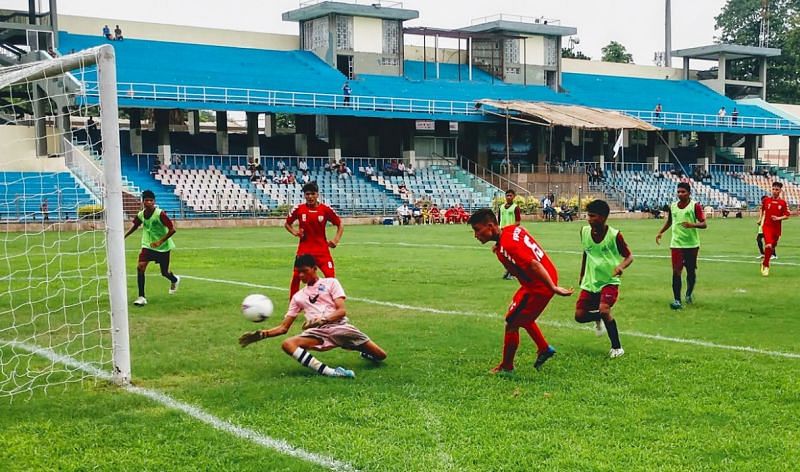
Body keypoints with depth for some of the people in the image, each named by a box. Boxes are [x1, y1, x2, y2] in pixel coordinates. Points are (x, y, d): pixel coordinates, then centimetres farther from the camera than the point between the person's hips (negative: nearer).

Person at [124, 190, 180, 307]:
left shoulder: (160, 214, -22)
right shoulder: (140, 215, -6)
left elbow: (172, 229, -21)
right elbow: (135, 226, 15)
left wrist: (160, 241, -27)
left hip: (163, 247, -3)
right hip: (147, 245, 3)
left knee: (164, 273, 8)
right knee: (140, 267, -17)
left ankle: (174, 280, 48)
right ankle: (141, 297, -10)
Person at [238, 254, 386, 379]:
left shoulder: (330, 283, 12)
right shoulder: (298, 296, 24)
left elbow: (342, 311, -2)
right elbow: (284, 327, 21)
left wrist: (322, 320, -20)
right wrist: (262, 334, 4)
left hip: (339, 325, -2)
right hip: (317, 332, 2)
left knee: (380, 356, -12)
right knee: (287, 344, -30)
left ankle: (365, 352, 28)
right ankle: (329, 372, -46)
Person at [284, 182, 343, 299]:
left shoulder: (326, 209, -5)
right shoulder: (298, 209, -3)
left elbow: (340, 225, 5)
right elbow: (287, 224, 13)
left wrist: (336, 239, -9)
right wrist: (294, 232, -5)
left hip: (322, 249, 0)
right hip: (304, 249, 1)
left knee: (331, 276, -8)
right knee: (296, 277, -3)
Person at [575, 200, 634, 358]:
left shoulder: (615, 235, -16)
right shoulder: (584, 231, -4)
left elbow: (629, 256, -6)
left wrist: (621, 266, -28)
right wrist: (582, 275, 22)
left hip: (609, 281, -5)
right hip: (590, 282, 5)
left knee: (604, 310, -26)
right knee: (579, 316, -3)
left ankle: (617, 347, -7)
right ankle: (599, 318, 33)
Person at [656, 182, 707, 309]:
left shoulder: (695, 206, -5)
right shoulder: (672, 206, 7)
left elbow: (704, 224, -9)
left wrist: (692, 225, -27)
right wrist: (660, 232, 14)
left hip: (692, 244, -2)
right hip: (676, 244, 2)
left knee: (691, 271, 11)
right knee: (676, 271, -7)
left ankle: (689, 294, 36)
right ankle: (676, 300, -5)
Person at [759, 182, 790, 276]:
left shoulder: (783, 202, -2)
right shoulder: (766, 200, -1)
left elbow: (787, 215, -1)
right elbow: (762, 209, 18)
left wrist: (778, 218, -16)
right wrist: (761, 218, 14)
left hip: (777, 228, 2)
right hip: (767, 226, -2)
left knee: (772, 247, 13)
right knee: (768, 245, -21)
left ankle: (764, 263, 38)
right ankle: (766, 266, -6)